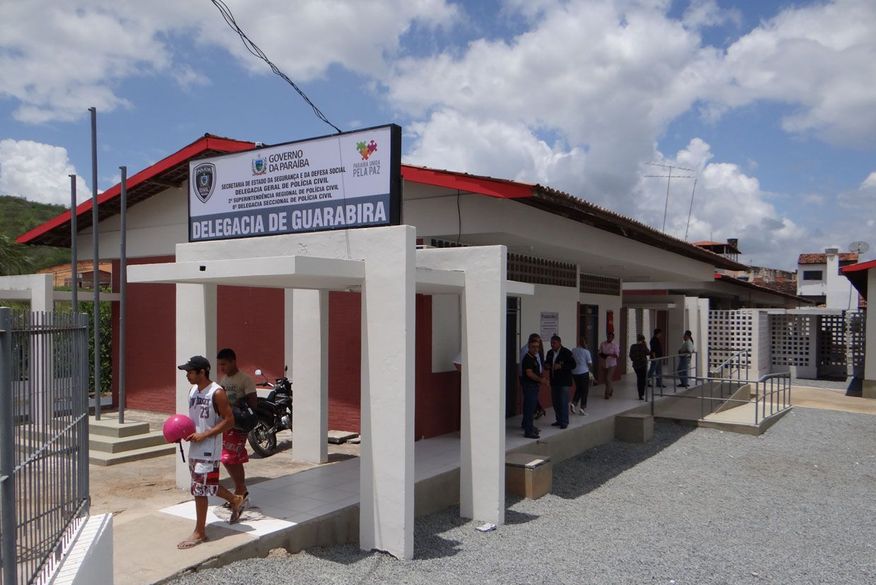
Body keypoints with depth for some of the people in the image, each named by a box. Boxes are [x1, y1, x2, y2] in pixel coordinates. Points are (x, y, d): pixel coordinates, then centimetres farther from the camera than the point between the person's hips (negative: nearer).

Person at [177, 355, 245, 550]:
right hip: (195, 448, 8)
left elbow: (229, 420, -17)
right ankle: (235, 500, 41)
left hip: (208, 449, -8)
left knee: (199, 489, -3)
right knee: (207, 485, 18)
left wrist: (204, 435, -21)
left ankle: (199, 533, 10)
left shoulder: (217, 393, -17)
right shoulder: (193, 390, 7)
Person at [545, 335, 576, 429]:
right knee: (555, 401, 11)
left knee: (563, 402, -5)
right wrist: (547, 366, -4)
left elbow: (573, 365, -13)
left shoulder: (566, 352, -10)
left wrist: (561, 366, -24)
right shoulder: (550, 353, 9)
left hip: (564, 381, -7)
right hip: (554, 381, 7)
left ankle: (564, 422, 3)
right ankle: (559, 420, 22)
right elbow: (546, 363, 20)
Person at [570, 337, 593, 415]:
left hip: (574, 373, 5)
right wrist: (589, 367, 12)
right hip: (583, 372, -4)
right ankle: (582, 408, 8)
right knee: (585, 390, 9)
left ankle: (573, 403, 5)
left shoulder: (573, 351, -1)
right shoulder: (586, 352, -12)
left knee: (578, 388, 21)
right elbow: (590, 364, -9)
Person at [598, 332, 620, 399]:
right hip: (604, 364, 5)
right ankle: (611, 390, 35)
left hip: (612, 364, -4)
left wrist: (608, 355, -25)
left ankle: (607, 393, 0)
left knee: (608, 378, -11)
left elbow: (616, 355, -12)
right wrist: (602, 355, -14)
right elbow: (600, 353, 9)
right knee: (606, 379, 13)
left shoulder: (615, 345, -8)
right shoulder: (602, 344, 3)